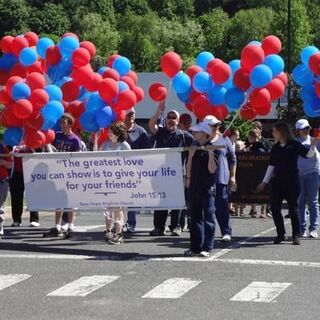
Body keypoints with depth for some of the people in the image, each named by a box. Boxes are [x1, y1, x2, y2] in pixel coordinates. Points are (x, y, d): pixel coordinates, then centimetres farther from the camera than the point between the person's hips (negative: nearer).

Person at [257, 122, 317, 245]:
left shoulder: (294, 145, -2)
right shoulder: (275, 148, 12)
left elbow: (308, 154, -7)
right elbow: (271, 166, 17)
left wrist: (313, 144, -26)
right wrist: (265, 182, 15)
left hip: (292, 181, -5)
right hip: (277, 181, 5)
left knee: (293, 208, -3)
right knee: (274, 207, 1)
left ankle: (296, 235, 5)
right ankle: (281, 234, 13)